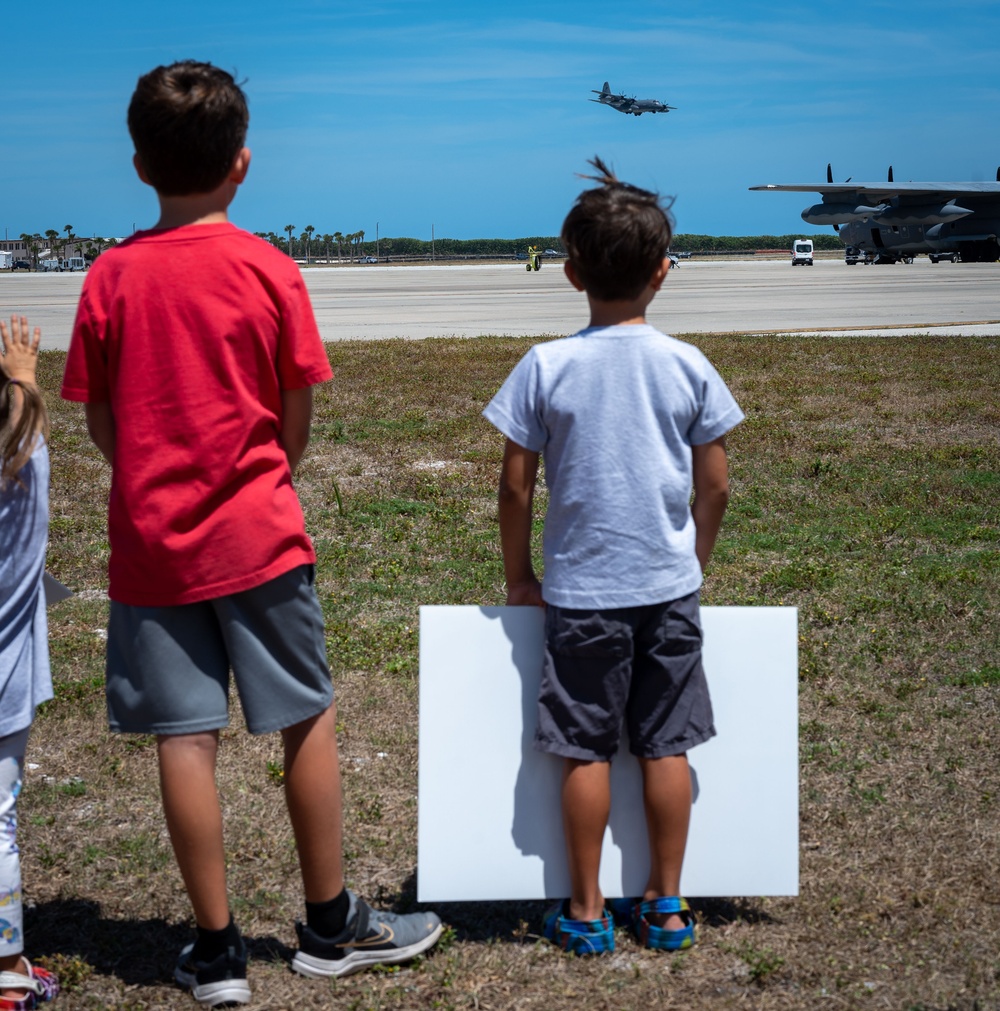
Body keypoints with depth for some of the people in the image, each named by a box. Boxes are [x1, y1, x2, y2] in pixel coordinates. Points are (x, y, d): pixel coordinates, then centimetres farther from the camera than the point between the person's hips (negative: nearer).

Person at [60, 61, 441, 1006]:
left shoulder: (111, 275, -2)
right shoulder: (268, 269, -6)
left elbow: (98, 418, 3)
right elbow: (297, 417, 0)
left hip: (150, 540, 2)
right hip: (255, 535, -2)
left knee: (184, 739, 5)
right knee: (308, 722, 11)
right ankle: (329, 923, 22)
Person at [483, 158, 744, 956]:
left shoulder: (546, 367, -9)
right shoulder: (689, 367, -4)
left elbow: (516, 486, -6)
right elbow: (716, 486, 1)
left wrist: (519, 576, 8)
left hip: (581, 590, -2)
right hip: (669, 588, 2)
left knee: (585, 749, 7)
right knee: (666, 746, 11)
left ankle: (587, 912, 16)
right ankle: (666, 906, 20)